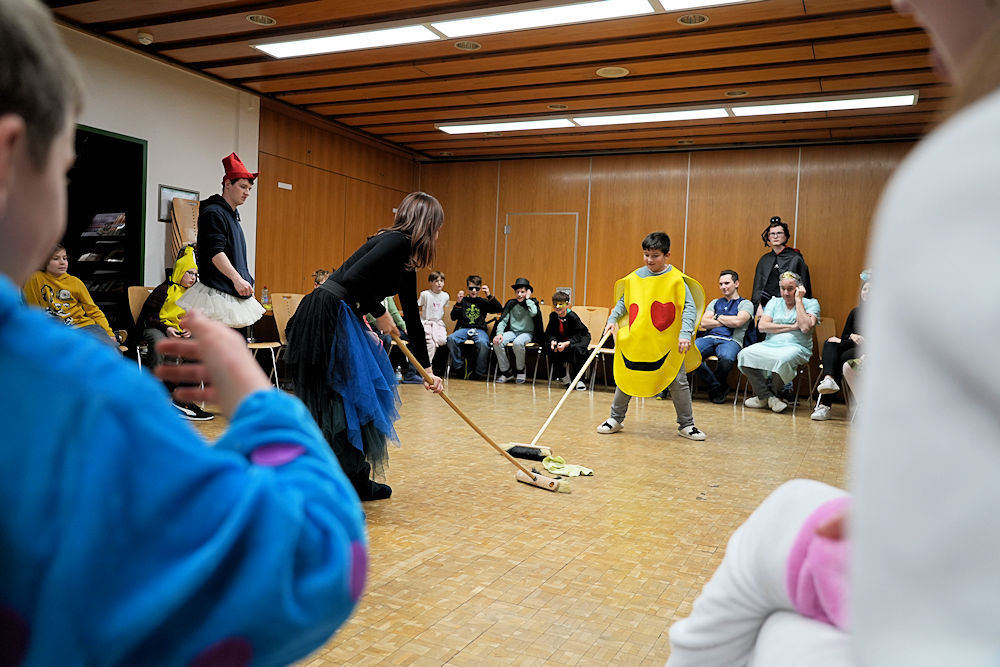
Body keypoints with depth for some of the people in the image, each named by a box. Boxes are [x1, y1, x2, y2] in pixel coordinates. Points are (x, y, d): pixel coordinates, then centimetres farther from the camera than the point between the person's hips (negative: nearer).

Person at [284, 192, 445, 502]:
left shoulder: (406, 261, 17)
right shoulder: (397, 241, -11)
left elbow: (412, 318, 23)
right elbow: (353, 277, -24)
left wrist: (426, 369, 27)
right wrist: (379, 313, -9)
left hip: (342, 319, 10)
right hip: (327, 316, -10)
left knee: (359, 399, 14)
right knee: (343, 402, -6)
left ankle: (358, 482, 27)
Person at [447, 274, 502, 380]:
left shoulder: (483, 302, 14)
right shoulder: (463, 301, 14)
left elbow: (499, 309, 4)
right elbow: (453, 317, 8)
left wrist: (489, 296, -3)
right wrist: (458, 303, -5)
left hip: (480, 330, -1)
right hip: (464, 328, 1)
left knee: (483, 342, -36)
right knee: (451, 339, -31)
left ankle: (479, 372, -22)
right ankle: (458, 367, -15)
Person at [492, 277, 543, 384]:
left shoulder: (532, 302, 2)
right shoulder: (511, 303, 9)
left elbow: (533, 313, -22)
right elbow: (503, 320, 4)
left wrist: (528, 299, -10)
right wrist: (499, 333, -14)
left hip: (527, 333, -3)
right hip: (512, 331, 4)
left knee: (518, 342, -37)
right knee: (497, 342, -25)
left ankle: (520, 371, -13)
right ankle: (506, 372, -13)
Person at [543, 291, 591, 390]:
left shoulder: (573, 317, -23)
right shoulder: (553, 316, -7)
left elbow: (578, 335, -25)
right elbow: (550, 332, -4)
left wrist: (566, 344, -39)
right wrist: (553, 341, -28)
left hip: (580, 338, -5)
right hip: (562, 339, 5)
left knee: (577, 349, -38)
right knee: (548, 346, -21)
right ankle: (563, 374, -2)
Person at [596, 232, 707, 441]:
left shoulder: (676, 280, -6)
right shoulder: (634, 277, 4)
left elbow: (690, 308, -6)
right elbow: (623, 302, 16)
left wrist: (685, 333, -17)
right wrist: (613, 319, 1)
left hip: (667, 344, -2)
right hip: (635, 341, 3)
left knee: (679, 382, 4)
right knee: (625, 378, 9)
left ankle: (686, 425, 19)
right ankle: (616, 419, 25)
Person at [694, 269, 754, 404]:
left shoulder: (745, 304, 14)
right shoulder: (715, 302, 28)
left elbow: (737, 322, -7)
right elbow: (703, 323, 12)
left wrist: (717, 317, 7)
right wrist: (728, 321, 4)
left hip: (731, 340, -4)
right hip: (709, 337, 4)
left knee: (726, 358, -42)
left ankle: (718, 383, -5)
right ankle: (716, 387, -11)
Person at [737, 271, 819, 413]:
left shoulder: (811, 303, 8)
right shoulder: (774, 302, 19)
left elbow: (805, 327, -12)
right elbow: (762, 326, 2)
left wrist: (798, 300, -5)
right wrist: (792, 327, -5)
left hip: (796, 347, -4)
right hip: (769, 345, 4)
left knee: (782, 360, -39)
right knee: (744, 354, -25)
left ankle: (762, 395, -13)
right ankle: (768, 396, -19)